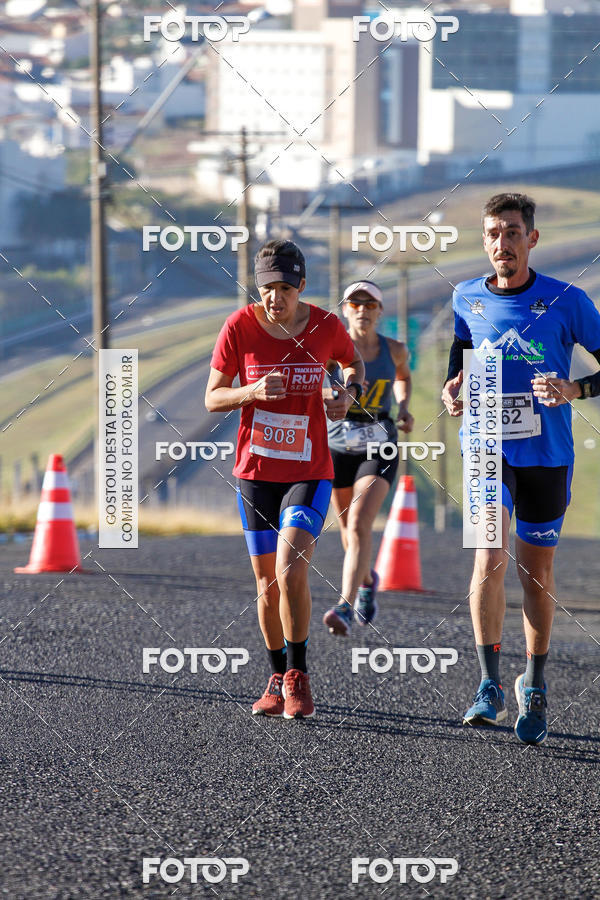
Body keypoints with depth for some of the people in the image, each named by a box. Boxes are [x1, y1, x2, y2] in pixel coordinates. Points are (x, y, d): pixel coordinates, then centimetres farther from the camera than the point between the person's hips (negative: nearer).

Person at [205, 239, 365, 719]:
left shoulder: (326, 326, -6)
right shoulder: (240, 327, -7)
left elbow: (354, 362, 16)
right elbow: (213, 398, -2)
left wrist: (349, 392, -5)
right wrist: (253, 392, -21)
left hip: (309, 472, -2)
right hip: (256, 472, 2)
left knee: (291, 571, -19)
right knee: (267, 585, 8)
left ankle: (299, 676, -7)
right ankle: (278, 678, 25)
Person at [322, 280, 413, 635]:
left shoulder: (394, 349, -1)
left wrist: (404, 407, 5)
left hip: (379, 450, -1)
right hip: (338, 446, 1)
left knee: (359, 524, -21)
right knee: (350, 529, 18)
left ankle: (345, 608, -30)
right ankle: (367, 580, 50)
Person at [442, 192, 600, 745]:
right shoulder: (468, 299, 0)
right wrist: (452, 389, 3)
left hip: (547, 453, -1)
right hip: (487, 447, 1)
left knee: (538, 571, 9)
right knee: (491, 558, -17)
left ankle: (535, 687, 27)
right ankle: (490, 688, -13)